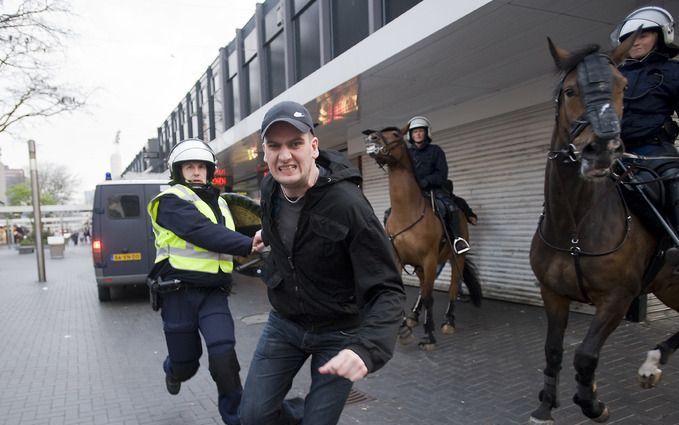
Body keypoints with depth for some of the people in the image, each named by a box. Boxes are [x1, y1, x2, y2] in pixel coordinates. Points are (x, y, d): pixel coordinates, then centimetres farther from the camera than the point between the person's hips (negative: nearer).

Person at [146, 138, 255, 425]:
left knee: (223, 354, -15)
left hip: (213, 293, 4)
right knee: (185, 365, 9)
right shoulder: (172, 200, -7)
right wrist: (248, 245, -30)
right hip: (180, 293, -4)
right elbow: (202, 233, -23)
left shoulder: (218, 202, 16)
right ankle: (173, 371, 47)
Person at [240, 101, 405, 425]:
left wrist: (365, 349, -44)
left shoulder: (347, 204, -28)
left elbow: (387, 290, -29)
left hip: (338, 331, -4)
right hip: (284, 322, 5)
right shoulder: (270, 188, -8)